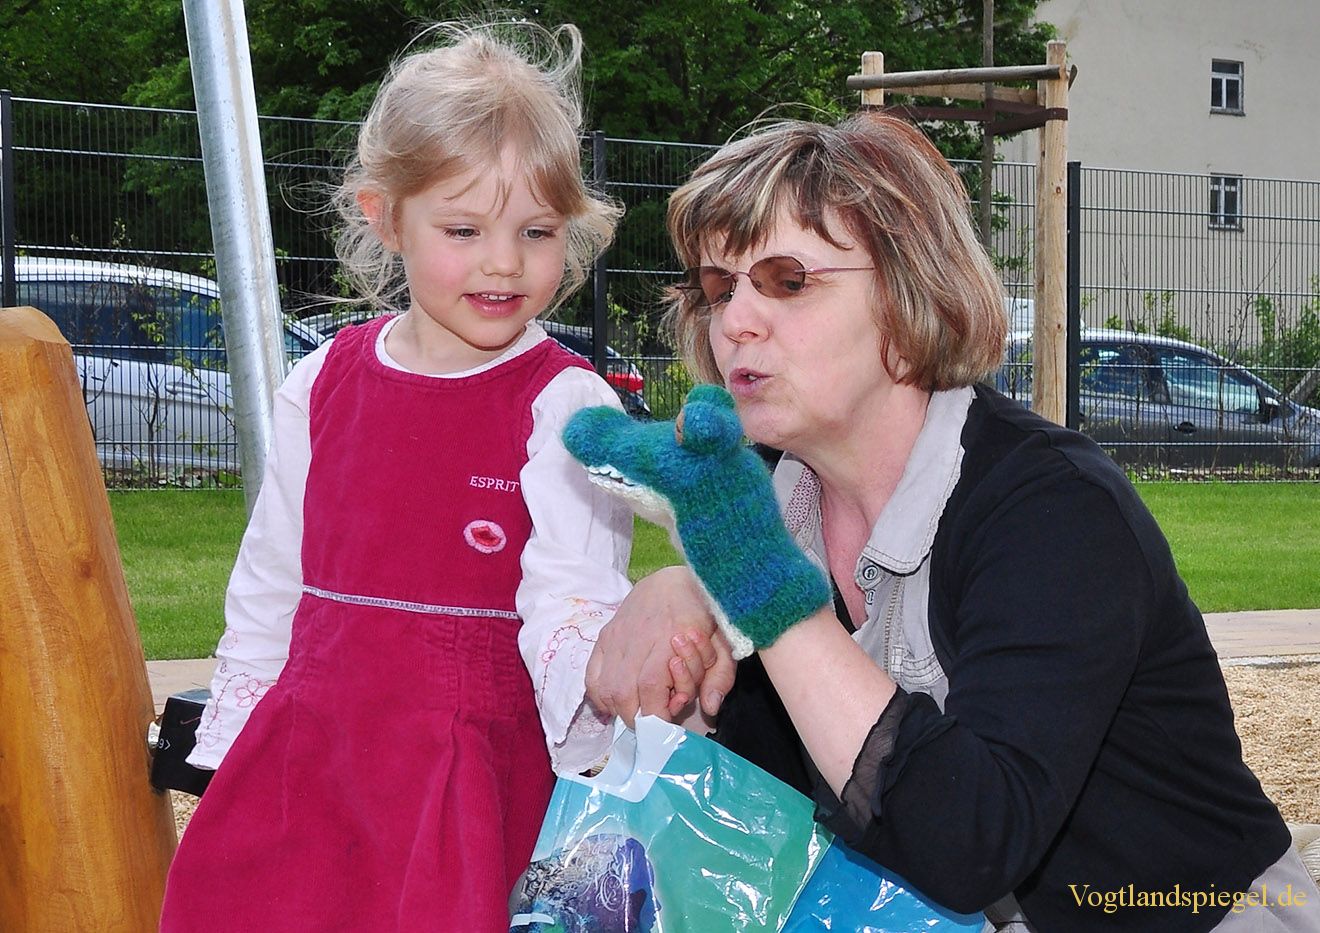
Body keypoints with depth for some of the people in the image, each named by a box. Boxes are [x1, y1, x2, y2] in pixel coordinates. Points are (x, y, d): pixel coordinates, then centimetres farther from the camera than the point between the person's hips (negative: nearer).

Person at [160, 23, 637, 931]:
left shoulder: (564, 404, -8)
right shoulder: (325, 384, 7)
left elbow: (570, 593, -19)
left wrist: (607, 677, -40)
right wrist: (229, 754, 16)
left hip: (477, 777, -4)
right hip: (304, 767, 5)